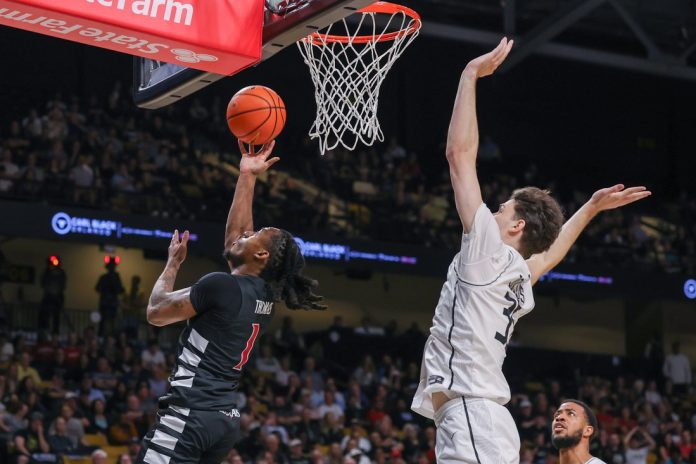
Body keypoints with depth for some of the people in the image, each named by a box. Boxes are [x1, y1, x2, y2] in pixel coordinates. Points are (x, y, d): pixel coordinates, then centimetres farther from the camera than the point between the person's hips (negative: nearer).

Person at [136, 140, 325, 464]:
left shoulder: (222, 286, -11)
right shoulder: (265, 296, 11)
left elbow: (156, 313, 0)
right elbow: (235, 229, 26)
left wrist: (174, 262, 12)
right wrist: (247, 176, 28)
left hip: (190, 413, -9)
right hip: (225, 419, 9)